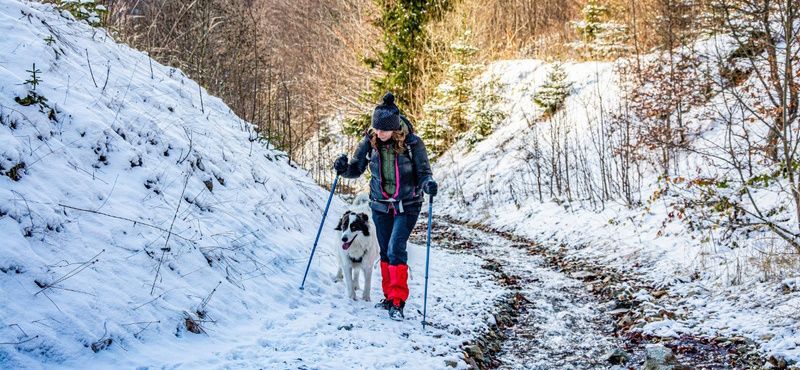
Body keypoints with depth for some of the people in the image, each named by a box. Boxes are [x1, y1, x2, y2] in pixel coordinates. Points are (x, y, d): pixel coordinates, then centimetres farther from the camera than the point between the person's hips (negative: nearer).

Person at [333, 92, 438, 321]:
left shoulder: (412, 143, -18)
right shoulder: (370, 142, -8)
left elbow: (423, 172, -12)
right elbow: (357, 169, 1)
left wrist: (428, 184, -35)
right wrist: (344, 169, -21)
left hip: (407, 207, -4)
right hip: (380, 205, 4)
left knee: (395, 249, -16)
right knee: (385, 252, 12)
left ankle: (398, 301, -11)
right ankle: (389, 296, 25)